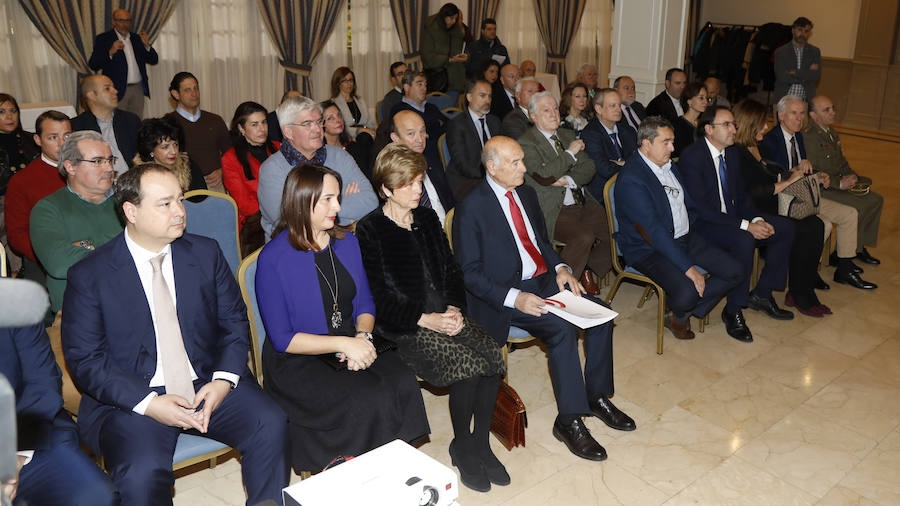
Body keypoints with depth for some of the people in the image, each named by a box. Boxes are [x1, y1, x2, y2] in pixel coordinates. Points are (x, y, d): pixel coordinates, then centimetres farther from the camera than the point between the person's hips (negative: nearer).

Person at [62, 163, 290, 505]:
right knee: (142, 475, -30)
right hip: (132, 398, -2)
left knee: (271, 426, -22)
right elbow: (84, 360, -6)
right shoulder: (89, 275, -3)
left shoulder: (206, 253, 6)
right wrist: (148, 404, -18)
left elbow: (234, 321, 8)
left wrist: (224, 379, -10)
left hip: (207, 386, 3)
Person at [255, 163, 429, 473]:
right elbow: (282, 339, -12)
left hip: (352, 343, 5)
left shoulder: (346, 241, 7)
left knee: (402, 383, -23)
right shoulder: (273, 258, -12)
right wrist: (343, 344, -20)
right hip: (299, 360, -5)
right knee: (369, 399, -28)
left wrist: (363, 335, -10)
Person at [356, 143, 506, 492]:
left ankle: (481, 444, -2)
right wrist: (427, 320, -19)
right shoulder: (369, 230, -4)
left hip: (445, 313, 6)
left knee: (492, 355, -19)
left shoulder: (427, 218, 15)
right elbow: (379, 297, -10)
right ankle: (462, 448, -2)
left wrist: (454, 309, -5)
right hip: (403, 325, -5)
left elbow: (451, 270, 14)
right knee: (467, 364, -25)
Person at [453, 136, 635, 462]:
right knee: (563, 329, -27)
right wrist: (514, 298, -25)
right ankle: (569, 421, -13)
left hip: (543, 281, 8)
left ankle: (597, 396, 8)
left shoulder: (526, 194, 10)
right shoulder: (471, 209, -13)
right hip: (503, 295, -7)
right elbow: (469, 272, -14)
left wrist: (559, 268, 0)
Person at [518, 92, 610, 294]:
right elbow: (543, 175, -19)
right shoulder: (526, 143, -4)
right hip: (553, 210, -7)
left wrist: (568, 179, -10)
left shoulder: (568, 135, 18)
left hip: (583, 203, 7)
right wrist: (570, 153, -9)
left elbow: (589, 168, 10)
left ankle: (588, 268, 11)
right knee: (584, 237, -30)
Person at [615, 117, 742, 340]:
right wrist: (688, 267, -27)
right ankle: (676, 312, 9)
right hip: (650, 249, -9)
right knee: (686, 292, -29)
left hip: (685, 237, 9)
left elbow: (691, 204, 24)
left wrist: (689, 228, 4)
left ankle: (679, 313, 8)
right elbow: (654, 230, -25)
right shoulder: (630, 179, -20)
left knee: (733, 271, -2)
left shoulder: (670, 165, 9)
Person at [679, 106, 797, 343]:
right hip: (703, 224, -9)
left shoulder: (732, 153, 8)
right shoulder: (692, 157, -19)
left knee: (785, 228, -1)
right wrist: (746, 226, -26)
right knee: (743, 241, -34)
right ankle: (733, 311, -17)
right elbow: (701, 209, -24)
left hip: (733, 216, 9)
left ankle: (761, 294, 10)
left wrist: (757, 219, -8)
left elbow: (741, 195, 13)